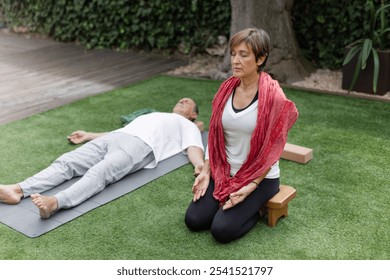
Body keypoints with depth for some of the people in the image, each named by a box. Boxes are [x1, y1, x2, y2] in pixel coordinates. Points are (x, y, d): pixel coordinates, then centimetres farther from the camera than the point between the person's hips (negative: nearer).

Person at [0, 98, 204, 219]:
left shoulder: (187, 127, 26)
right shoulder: (153, 115, 44)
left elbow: (193, 147, 4)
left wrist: (200, 164, -20)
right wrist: (88, 135, 36)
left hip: (140, 146, -7)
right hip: (114, 138, 7)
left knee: (99, 173, -35)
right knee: (66, 162, -16)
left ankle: (54, 203, -57)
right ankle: (17, 190, -32)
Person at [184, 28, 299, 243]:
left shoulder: (273, 96, -20)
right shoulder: (227, 89, -2)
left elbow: (272, 149, -16)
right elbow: (215, 136, 5)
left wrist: (251, 186, -19)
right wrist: (206, 171, -2)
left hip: (261, 177, -5)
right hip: (224, 172, 6)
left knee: (222, 230, -15)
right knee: (193, 220, -5)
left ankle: (256, 207, 12)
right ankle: (228, 201, 18)